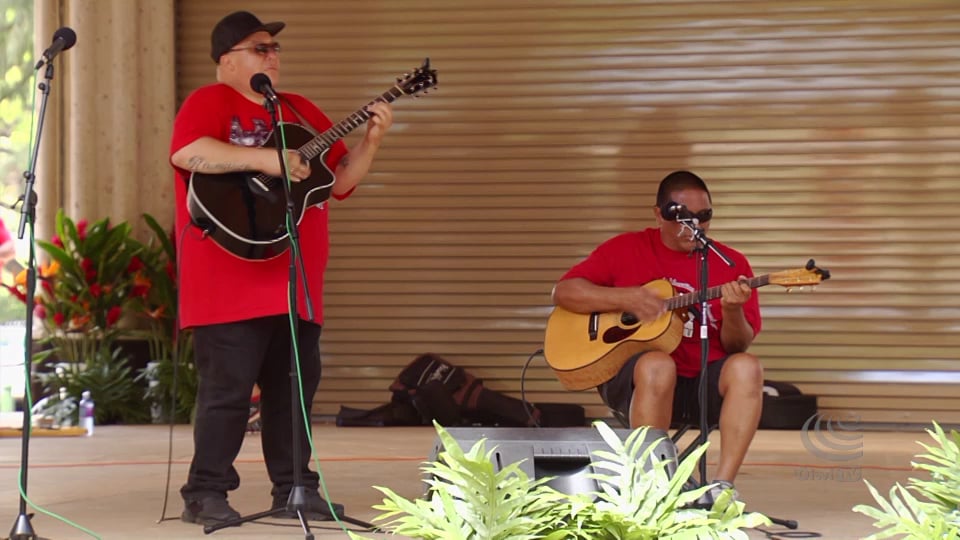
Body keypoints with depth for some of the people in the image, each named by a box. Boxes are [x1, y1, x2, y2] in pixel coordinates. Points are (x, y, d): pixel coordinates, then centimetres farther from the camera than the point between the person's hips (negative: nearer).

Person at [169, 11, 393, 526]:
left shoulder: (301, 111, 19)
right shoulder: (210, 101, -3)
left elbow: (340, 179, 18)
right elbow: (186, 152, -24)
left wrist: (370, 140, 0)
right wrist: (266, 159, -25)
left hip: (295, 280, 7)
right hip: (232, 281, -7)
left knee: (296, 385, 10)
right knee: (227, 387, -8)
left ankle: (294, 488, 18)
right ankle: (205, 493, 0)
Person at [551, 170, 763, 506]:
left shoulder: (731, 264, 6)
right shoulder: (626, 249, 6)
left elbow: (737, 347, 1)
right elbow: (563, 292, 1)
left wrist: (733, 311, -22)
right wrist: (624, 298, -13)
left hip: (703, 387, 2)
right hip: (632, 381, -2)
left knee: (746, 368, -29)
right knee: (657, 365, -36)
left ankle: (721, 486, -31)